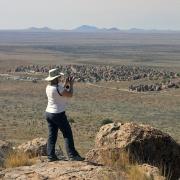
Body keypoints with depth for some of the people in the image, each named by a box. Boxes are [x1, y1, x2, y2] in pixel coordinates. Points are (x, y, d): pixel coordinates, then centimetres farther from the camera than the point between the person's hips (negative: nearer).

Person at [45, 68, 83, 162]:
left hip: (49, 113, 8)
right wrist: (71, 85, -1)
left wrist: (65, 84, 15)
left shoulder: (48, 87, 7)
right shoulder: (58, 88, -19)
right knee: (67, 134, -2)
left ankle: (51, 156, 9)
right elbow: (70, 94, -14)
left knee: (52, 135, 10)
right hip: (58, 114, -8)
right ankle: (72, 155, -3)